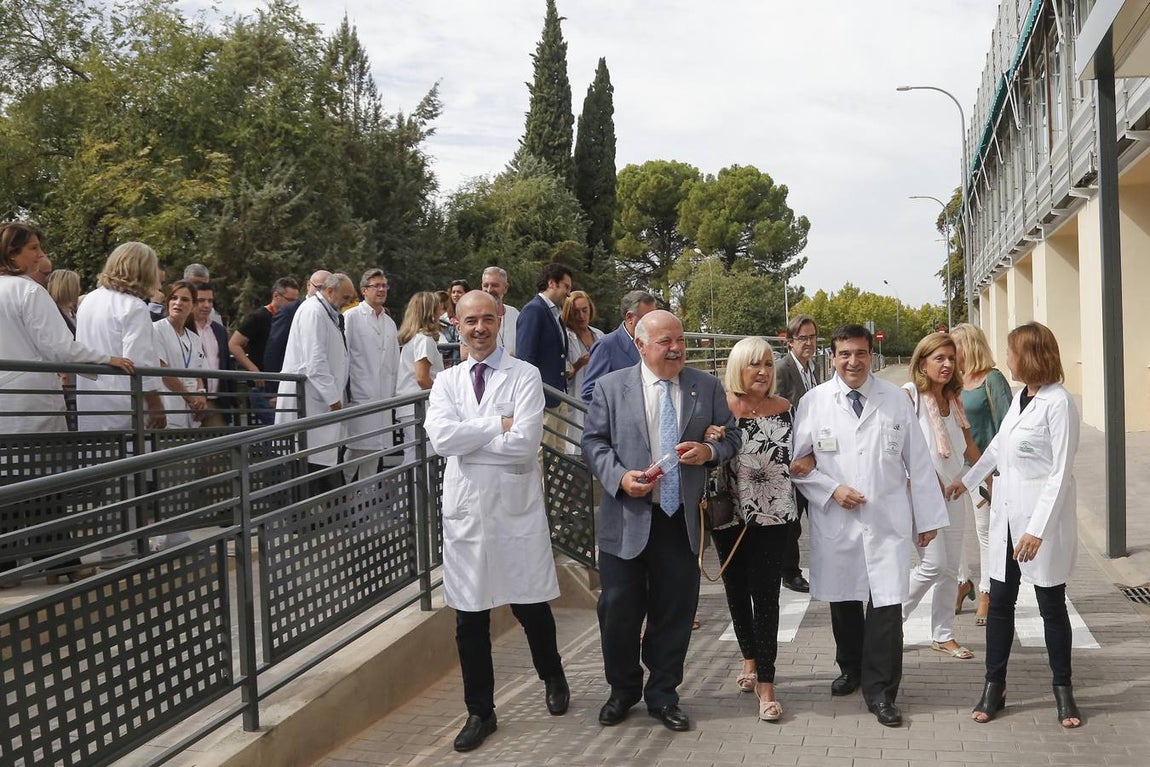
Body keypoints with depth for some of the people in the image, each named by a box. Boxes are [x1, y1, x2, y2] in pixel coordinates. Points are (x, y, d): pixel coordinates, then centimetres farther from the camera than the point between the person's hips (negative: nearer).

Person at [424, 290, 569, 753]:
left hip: (516, 507, -3)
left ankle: (552, 678, 40)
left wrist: (467, 439, -11)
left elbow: (525, 443, -18)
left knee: (530, 606, 9)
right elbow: (441, 438, -12)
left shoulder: (525, 377, -4)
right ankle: (480, 712, 25)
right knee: (470, 618, 9)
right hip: (465, 508, 3)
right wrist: (498, 424, -14)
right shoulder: (446, 382, 6)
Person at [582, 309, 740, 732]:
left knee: (675, 611, 9)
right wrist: (619, 476, -15)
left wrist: (710, 450, -11)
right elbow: (593, 442, 1)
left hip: (683, 519, 2)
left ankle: (663, 695, 26)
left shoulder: (707, 387, 5)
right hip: (627, 518, -1)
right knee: (619, 610, 6)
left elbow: (731, 435, 10)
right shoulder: (611, 387, 0)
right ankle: (623, 690, 28)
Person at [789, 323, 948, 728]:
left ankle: (880, 691, 9)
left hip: (887, 520, 0)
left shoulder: (896, 399, 2)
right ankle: (851, 668, 37)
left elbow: (917, 460, 5)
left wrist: (928, 516, 5)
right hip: (835, 522, 1)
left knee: (887, 604, -5)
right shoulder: (813, 402, 0)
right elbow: (797, 462, 4)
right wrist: (832, 489, -10)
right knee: (842, 600, 13)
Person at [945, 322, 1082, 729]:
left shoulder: (1058, 402, -15)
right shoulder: (1020, 396, 8)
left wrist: (1037, 529, -20)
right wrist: (967, 480, 33)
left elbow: (1060, 472, -17)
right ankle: (994, 686, 19)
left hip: (1043, 514, -7)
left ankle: (1063, 690, 22)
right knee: (1000, 601, 9)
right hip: (1007, 512, 7)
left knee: (1051, 604, 6)